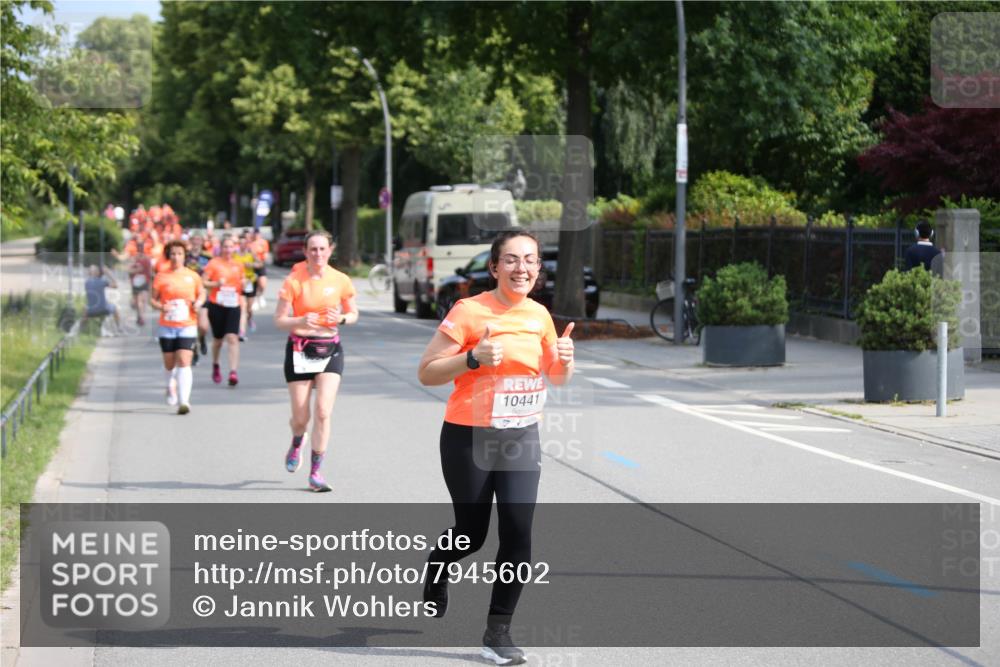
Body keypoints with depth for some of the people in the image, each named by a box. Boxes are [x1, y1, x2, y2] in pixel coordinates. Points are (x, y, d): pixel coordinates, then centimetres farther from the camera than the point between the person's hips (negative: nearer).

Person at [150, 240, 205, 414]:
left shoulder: (193, 276, 3)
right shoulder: (161, 276, 1)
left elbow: (201, 294, 16)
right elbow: (153, 298, 4)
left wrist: (198, 302, -6)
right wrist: (160, 307, -16)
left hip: (187, 326, -1)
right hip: (167, 326, 1)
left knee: (184, 362, -15)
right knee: (169, 364, 11)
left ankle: (184, 401, -18)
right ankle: (171, 386, 44)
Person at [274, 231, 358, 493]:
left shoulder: (340, 280, -2)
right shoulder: (294, 281, -8)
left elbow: (353, 313, 12)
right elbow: (279, 320, -7)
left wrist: (341, 319, -11)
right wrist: (301, 321, -26)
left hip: (330, 350, 1)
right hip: (299, 350, -1)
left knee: (323, 411, -12)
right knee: (301, 417, 3)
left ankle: (315, 472, -3)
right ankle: (296, 444, 41)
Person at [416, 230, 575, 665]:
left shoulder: (539, 315, 4)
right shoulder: (469, 311, -12)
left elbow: (557, 378, 19)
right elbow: (426, 373, -11)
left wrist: (564, 359, -5)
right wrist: (474, 358, -25)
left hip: (521, 438, 4)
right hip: (469, 438, -4)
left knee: (518, 531, -8)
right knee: (472, 533, 7)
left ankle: (498, 632, 5)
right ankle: (437, 564, 44)